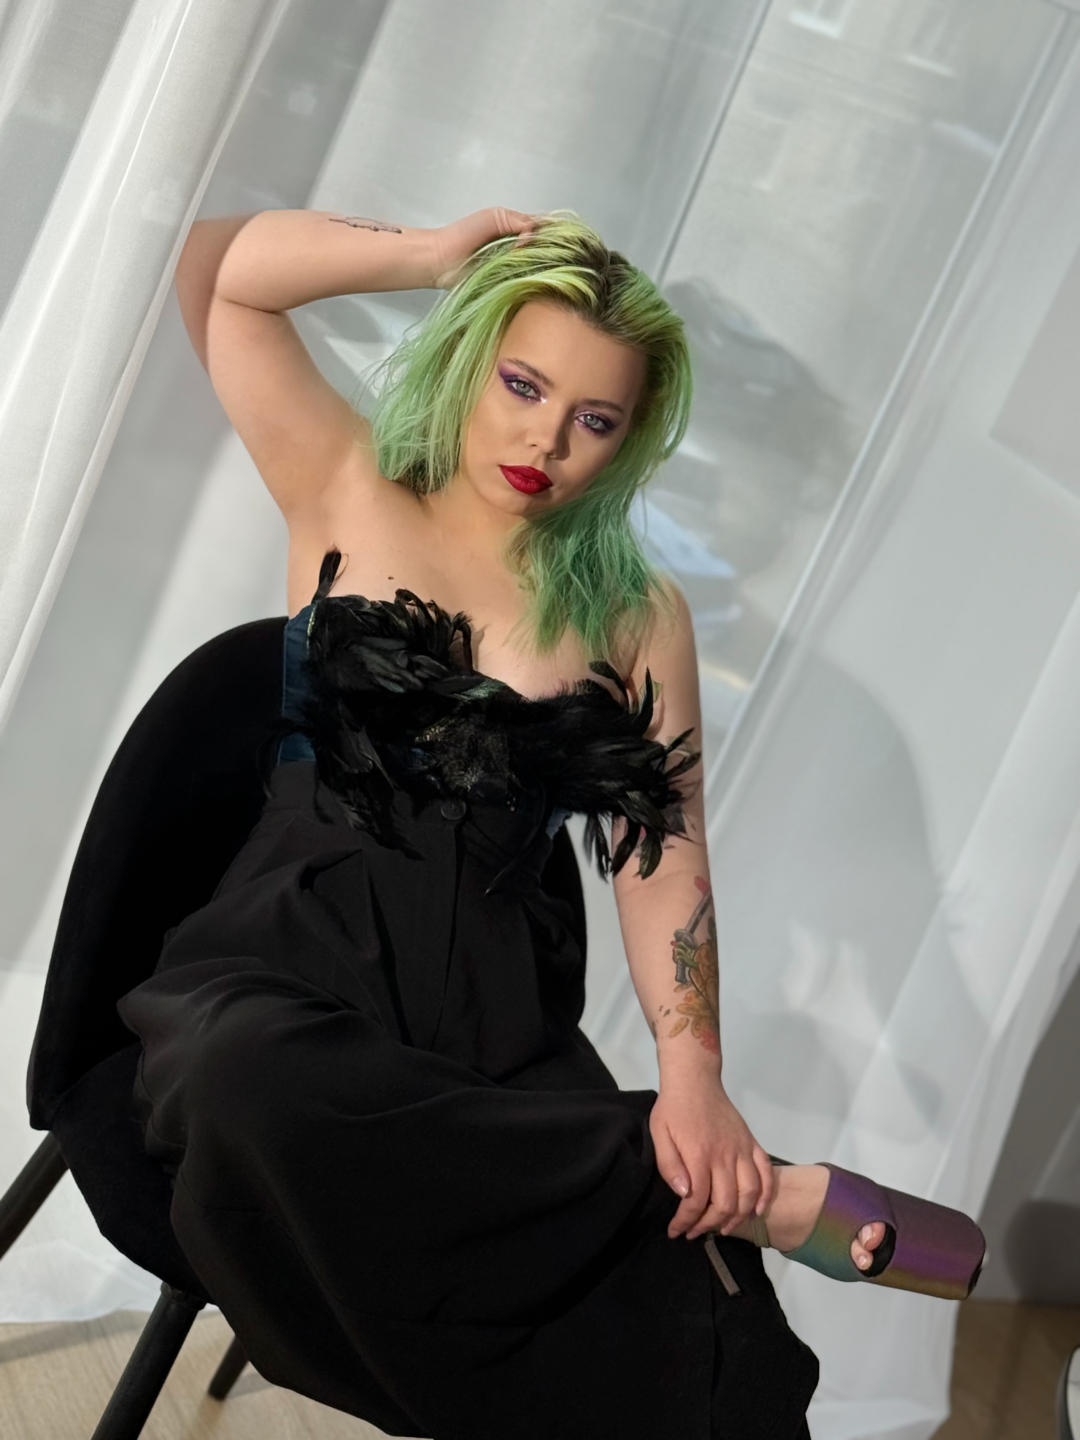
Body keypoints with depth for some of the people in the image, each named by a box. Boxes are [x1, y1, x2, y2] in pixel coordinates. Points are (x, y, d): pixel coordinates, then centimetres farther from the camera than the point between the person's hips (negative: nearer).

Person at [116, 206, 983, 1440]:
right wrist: (441, 257, 6)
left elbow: (662, 853, 1)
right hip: (291, 960, 1)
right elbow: (217, 270, 5)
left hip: (496, 1007, -1)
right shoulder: (349, 490, 11)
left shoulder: (639, 616, 12)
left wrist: (693, 1072, -13)